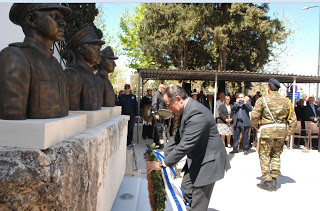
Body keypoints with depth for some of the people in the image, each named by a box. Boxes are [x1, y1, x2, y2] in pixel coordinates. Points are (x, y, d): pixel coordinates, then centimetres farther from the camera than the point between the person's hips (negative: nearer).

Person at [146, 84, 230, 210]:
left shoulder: (197, 114, -30)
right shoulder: (186, 109, 2)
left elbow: (185, 145, -31)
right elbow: (178, 135, 9)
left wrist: (163, 164, -24)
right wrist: (163, 154, 2)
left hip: (207, 161, -9)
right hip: (195, 159, 10)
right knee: (186, 191, 20)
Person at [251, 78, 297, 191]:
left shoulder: (263, 100, -7)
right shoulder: (286, 101, 7)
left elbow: (254, 116, -10)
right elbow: (293, 119, 8)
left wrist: (257, 127, 8)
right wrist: (288, 133, 12)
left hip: (267, 131, -5)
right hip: (281, 131, 5)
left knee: (264, 156, 5)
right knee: (276, 155, 16)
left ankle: (267, 182, 5)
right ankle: (274, 180, 18)